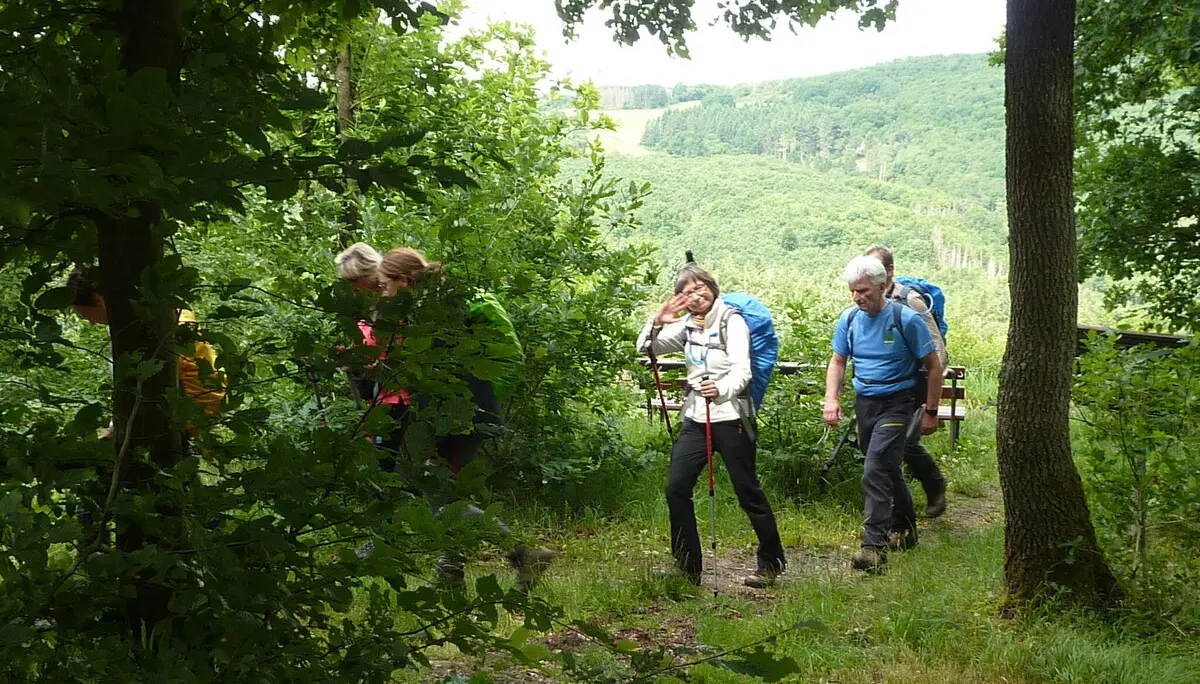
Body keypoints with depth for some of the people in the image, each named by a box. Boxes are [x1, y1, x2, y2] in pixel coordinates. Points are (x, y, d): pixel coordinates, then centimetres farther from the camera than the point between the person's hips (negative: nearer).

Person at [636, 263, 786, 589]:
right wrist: (657, 323, -10)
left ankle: (772, 561, 21)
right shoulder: (686, 326, 11)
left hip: (730, 417, -6)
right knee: (676, 488, -2)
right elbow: (647, 349, 9)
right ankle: (688, 568, 8)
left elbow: (742, 370, -20)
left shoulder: (731, 321, -8)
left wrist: (721, 390, -40)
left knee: (748, 490, 2)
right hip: (696, 418, 6)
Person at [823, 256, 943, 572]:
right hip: (864, 402, 6)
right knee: (888, 469, 19)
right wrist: (831, 398, -7)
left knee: (875, 472, -17)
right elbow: (838, 361, 10)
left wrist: (931, 412, -7)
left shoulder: (905, 319, -15)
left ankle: (874, 545, -14)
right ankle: (905, 526, 39)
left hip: (896, 404, -6)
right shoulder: (849, 318, 0)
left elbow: (934, 365, -7)